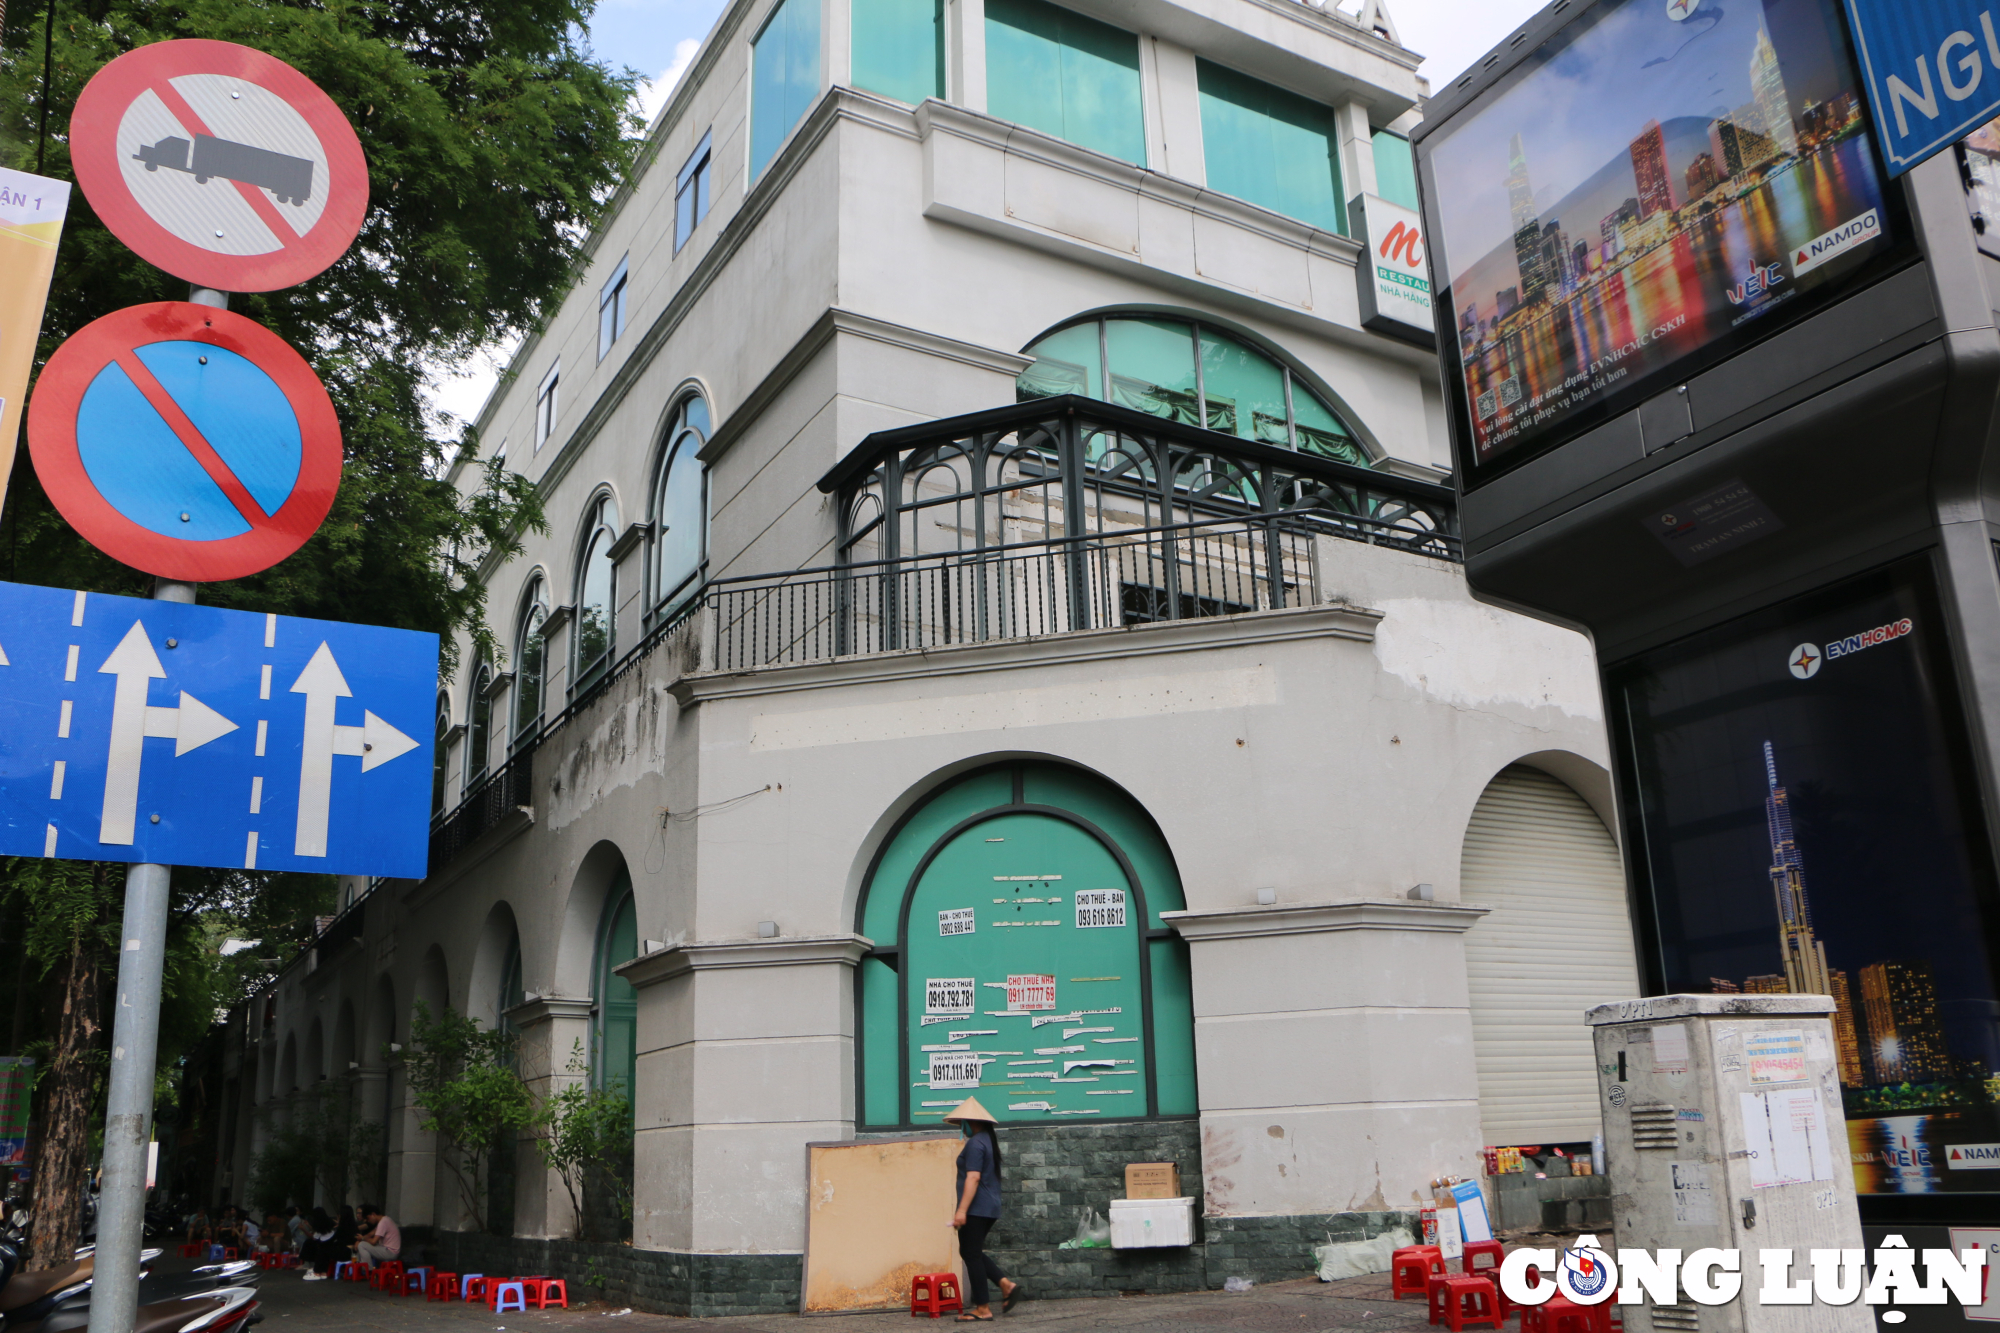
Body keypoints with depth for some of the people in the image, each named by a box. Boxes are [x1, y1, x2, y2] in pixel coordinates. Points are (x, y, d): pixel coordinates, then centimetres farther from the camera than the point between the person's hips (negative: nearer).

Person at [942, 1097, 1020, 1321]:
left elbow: (973, 1178, -23)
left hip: (976, 1208, -10)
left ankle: (983, 1309, 0)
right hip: (990, 1208, 10)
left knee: (971, 1255, -3)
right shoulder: (989, 1140, 17)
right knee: (971, 1252, 17)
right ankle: (1007, 1284, 8)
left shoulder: (975, 1143, -14)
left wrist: (962, 1210, -25)